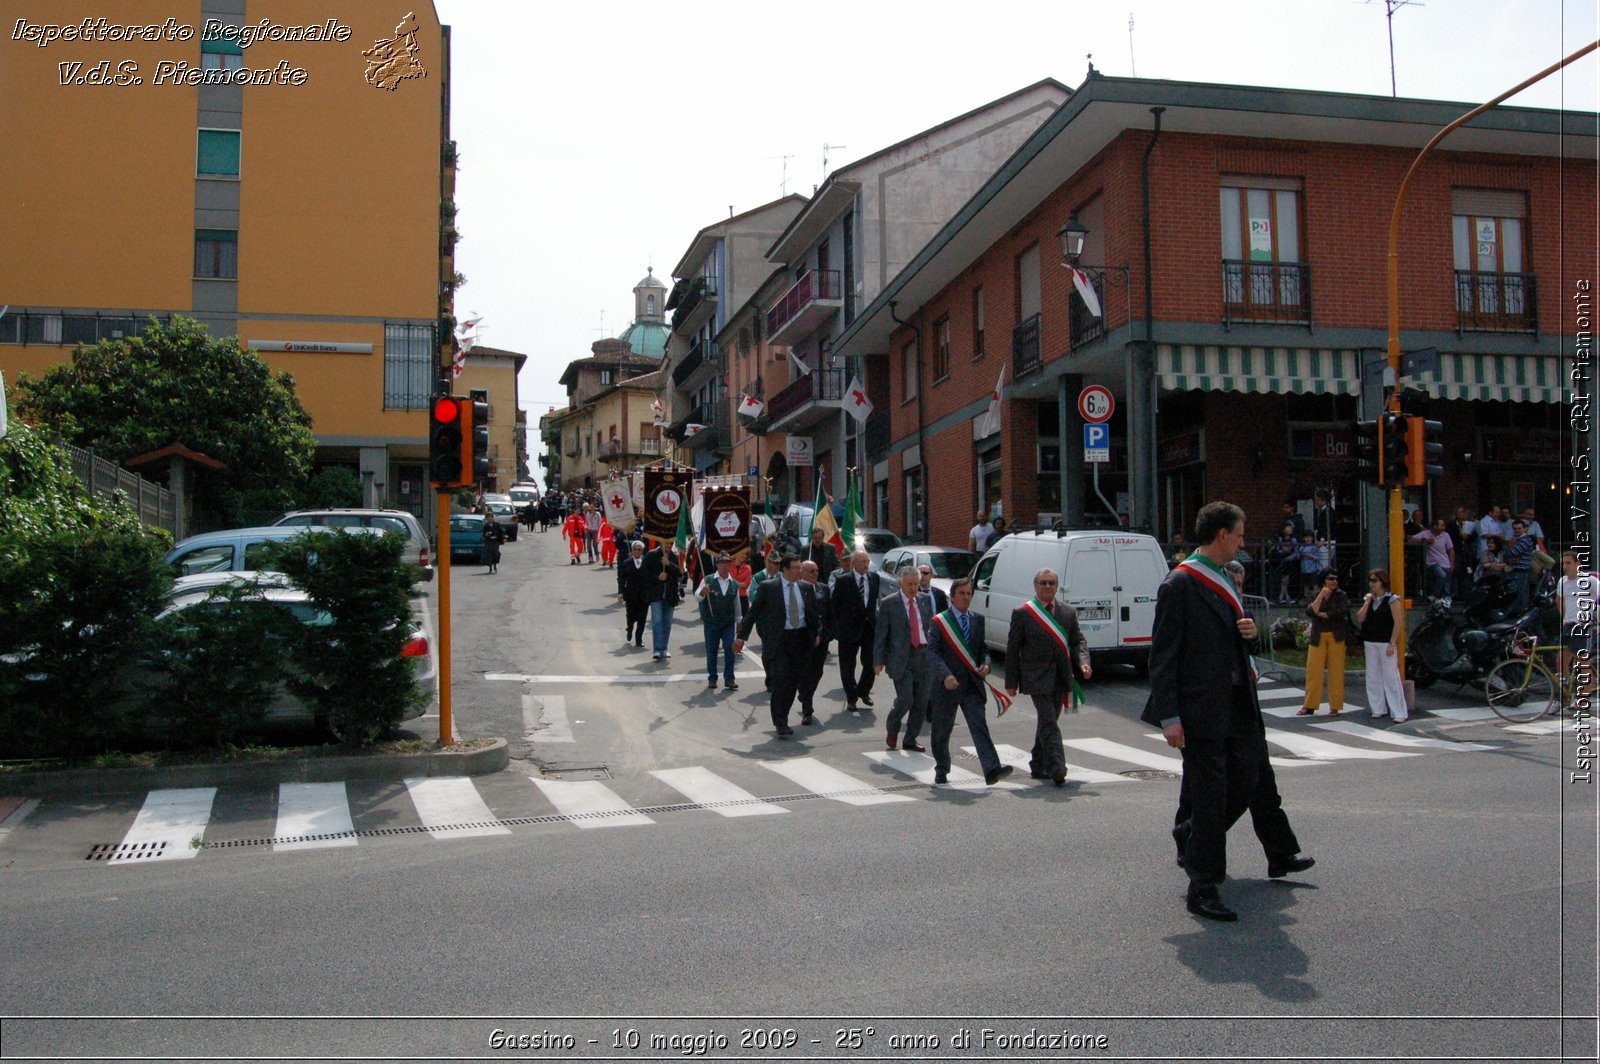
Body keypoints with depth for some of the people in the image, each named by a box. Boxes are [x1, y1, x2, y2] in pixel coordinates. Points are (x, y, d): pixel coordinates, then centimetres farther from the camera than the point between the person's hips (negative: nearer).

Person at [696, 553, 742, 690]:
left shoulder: (734, 584, 7)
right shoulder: (708, 580, -3)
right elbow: (697, 596, -12)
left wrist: (739, 621, 18)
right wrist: (703, 592, -34)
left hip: (729, 623, 2)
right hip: (711, 622, -2)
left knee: (730, 650, -3)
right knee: (711, 651, 5)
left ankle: (729, 679, 4)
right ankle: (712, 678, 15)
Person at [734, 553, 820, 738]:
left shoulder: (805, 587, 8)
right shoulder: (768, 587, -5)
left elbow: (814, 612, 18)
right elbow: (753, 612, -1)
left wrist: (816, 633, 10)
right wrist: (741, 636, -2)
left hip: (800, 639, 4)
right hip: (778, 640, -4)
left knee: (793, 681, 6)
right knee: (781, 680, -11)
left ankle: (781, 721, 21)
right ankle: (780, 723, -1)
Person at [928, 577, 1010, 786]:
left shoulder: (978, 620, 12)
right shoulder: (939, 621, -2)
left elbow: (983, 648, 17)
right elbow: (934, 652, -10)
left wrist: (985, 663, -5)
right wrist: (945, 675, -25)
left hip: (973, 684, 2)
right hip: (947, 685, -2)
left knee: (979, 726, -11)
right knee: (942, 730, 10)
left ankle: (991, 769, -21)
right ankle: (941, 770, 27)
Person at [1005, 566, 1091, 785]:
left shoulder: (1068, 613, 12)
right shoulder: (1022, 613, -2)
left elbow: (1078, 641, 12)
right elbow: (1012, 649, -1)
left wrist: (1083, 662, -10)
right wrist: (1011, 682, -3)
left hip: (1060, 678, 5)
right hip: (1037, 678, -5)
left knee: (1047, 722, 14)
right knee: (1049, 723, -14)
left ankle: (1038, 767, 26)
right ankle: (1057, 769, -19)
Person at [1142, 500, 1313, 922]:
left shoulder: (1222, 579, 14)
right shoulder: (1180, 584, -14)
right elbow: (1162, 654, -16)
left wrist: (1247, 630, 2)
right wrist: (1169, 717, -20)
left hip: (1237, 704, 9)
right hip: (1201, 709, -9)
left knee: (1246, 782, 14)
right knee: (1209, 795, -2)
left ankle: (1192, 842, 35)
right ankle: (1202, 887, 10)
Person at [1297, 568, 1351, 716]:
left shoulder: (1341, 596, 4)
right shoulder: (1316, 595, 10)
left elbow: (1342, 612, -13)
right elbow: (1310, 612, -7)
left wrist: (1321, 614, -5)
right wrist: (1321, 596, -12)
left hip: (1336, 637, -1)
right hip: (1317, 637, 1)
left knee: (1336, 671, -1)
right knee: (1313, 670, -2)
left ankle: (1335, 706, 8)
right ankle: (1309, 706, 3)